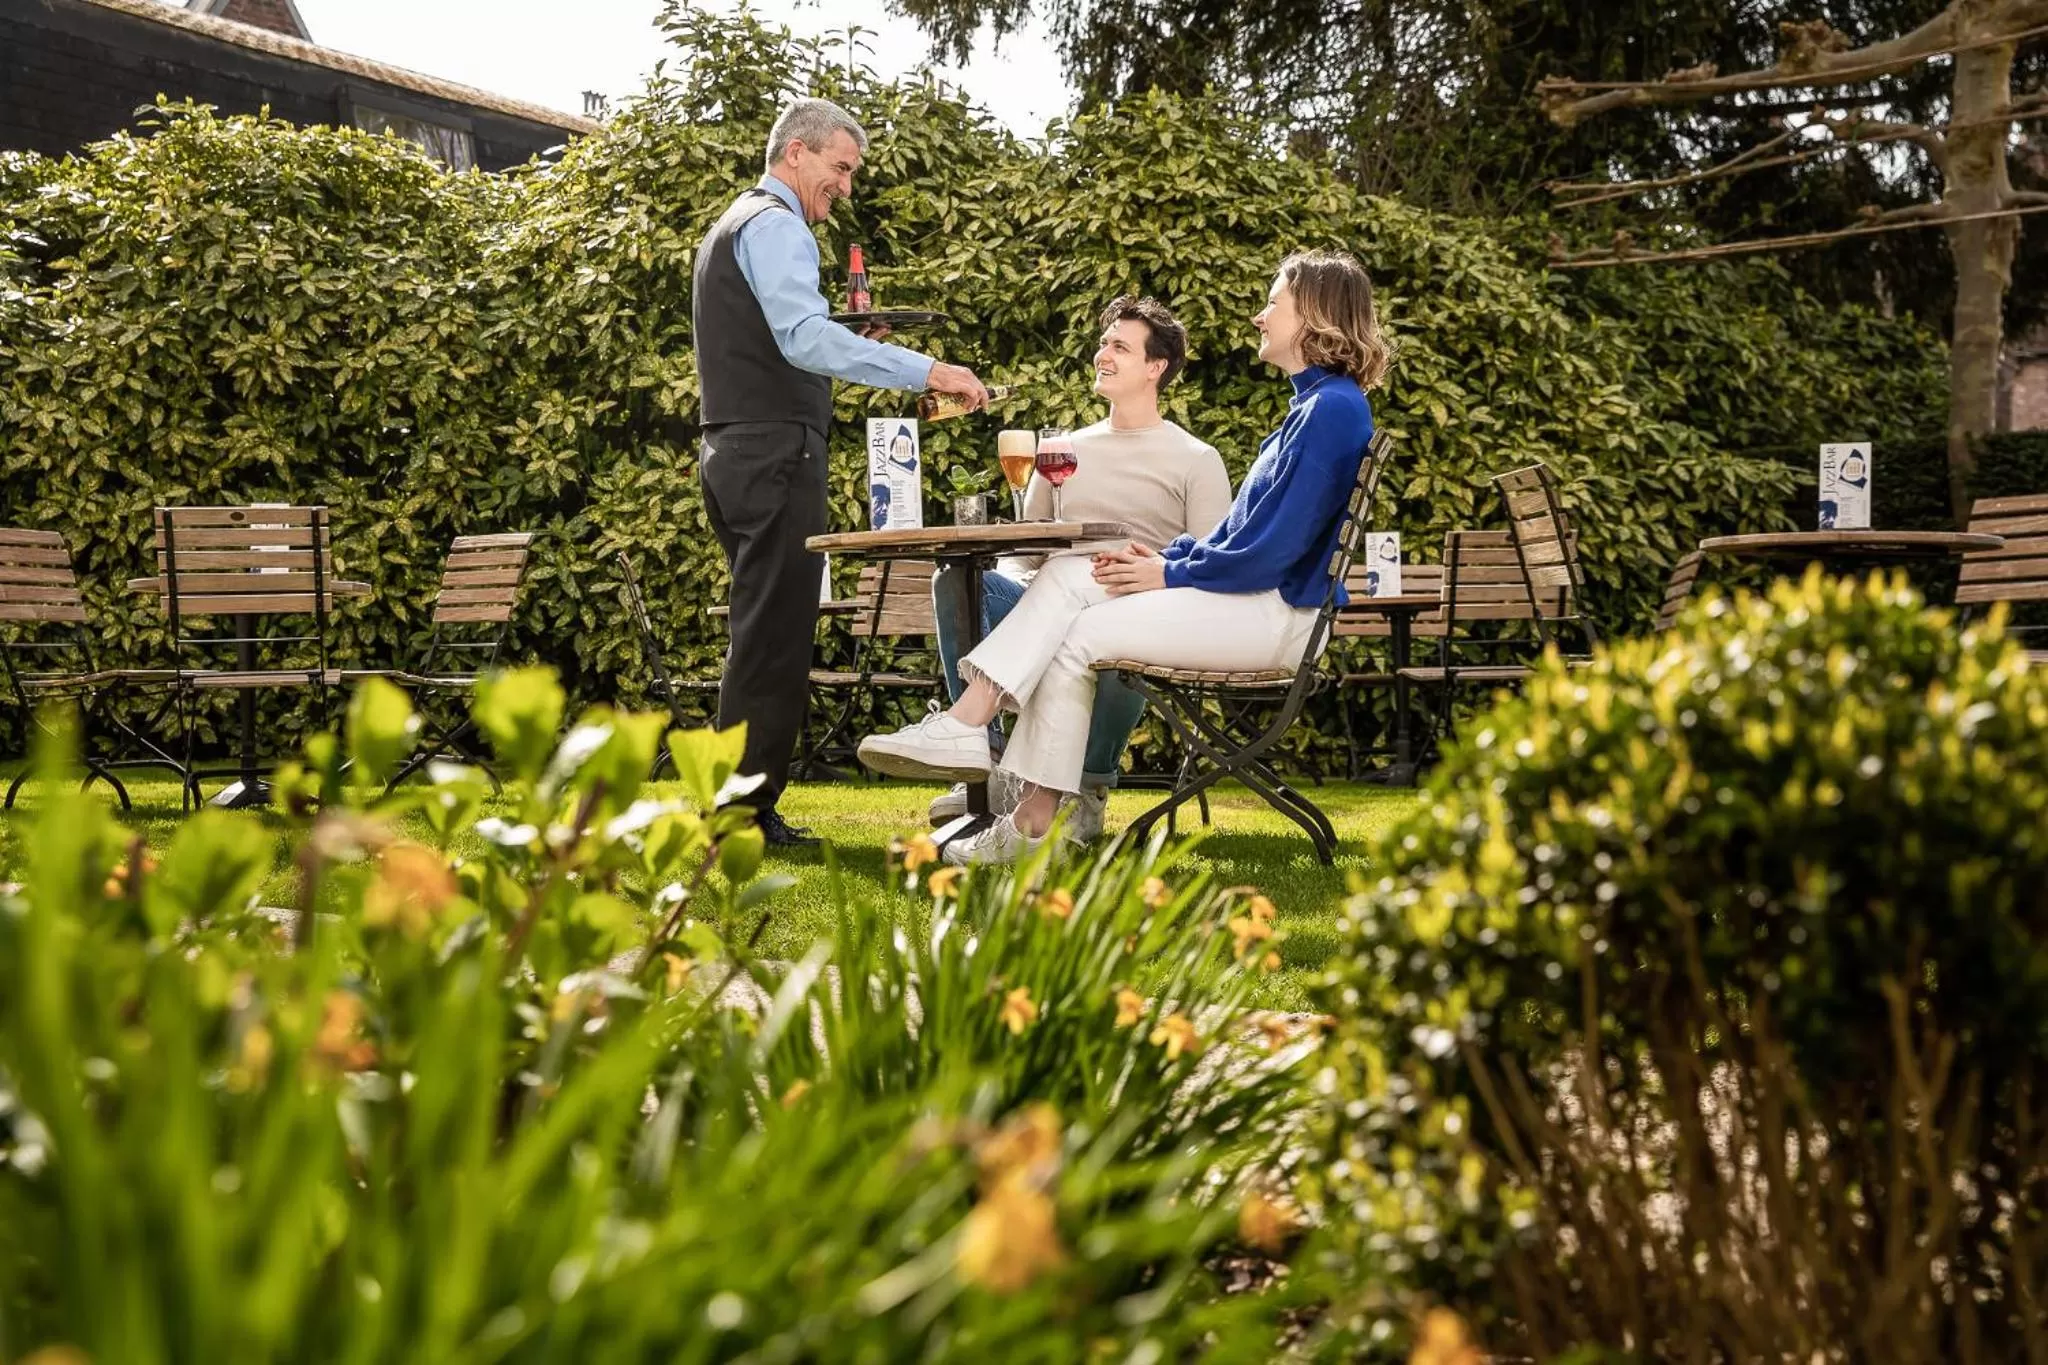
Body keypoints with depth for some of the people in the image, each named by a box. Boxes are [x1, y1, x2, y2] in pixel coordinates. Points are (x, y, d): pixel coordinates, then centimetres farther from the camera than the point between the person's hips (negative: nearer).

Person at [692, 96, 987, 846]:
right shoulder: (775, 225, -9)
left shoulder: (734, 224, 24)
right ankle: (746, 812, -8)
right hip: (774, 453, -11)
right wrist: (927, 370, -30)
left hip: (738, 452, 11)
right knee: (774, 636, -9)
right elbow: (805, 337, -25)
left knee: (762, 635, 13)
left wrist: (846, 342, 15)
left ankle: (740, 807, 17)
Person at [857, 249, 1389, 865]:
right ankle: (966, 722, -15)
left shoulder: (1334, 409, -14)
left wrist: (1170, 574, -11)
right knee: (1064, 576, -4)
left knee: (1077, 636, -15)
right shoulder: (1312, 404, 18)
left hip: (1276, 613, -10)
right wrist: (1166, 555, 5)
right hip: (1243, 588, 10)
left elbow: (1273, 549, -19)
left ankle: (1033, 825, -8)